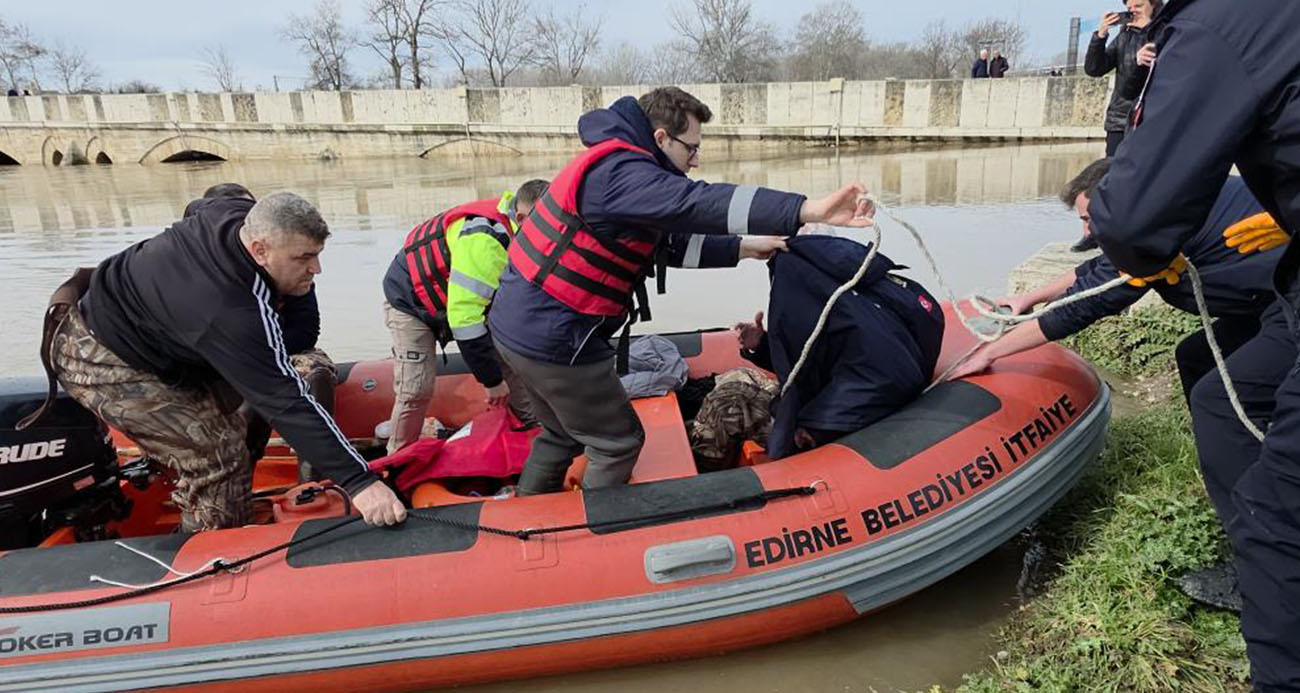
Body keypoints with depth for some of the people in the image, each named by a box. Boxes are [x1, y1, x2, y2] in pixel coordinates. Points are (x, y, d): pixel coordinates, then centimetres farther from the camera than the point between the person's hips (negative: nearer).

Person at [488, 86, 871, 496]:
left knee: (563, 433, 27)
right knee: (618, 442, 6)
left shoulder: (614, 169, 14)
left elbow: (671, 243, 14)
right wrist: (808, 210, -43)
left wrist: (744, 247, 8)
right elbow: (699, 203, -36)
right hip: (554, 338, -10)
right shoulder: (621, 173, -20)